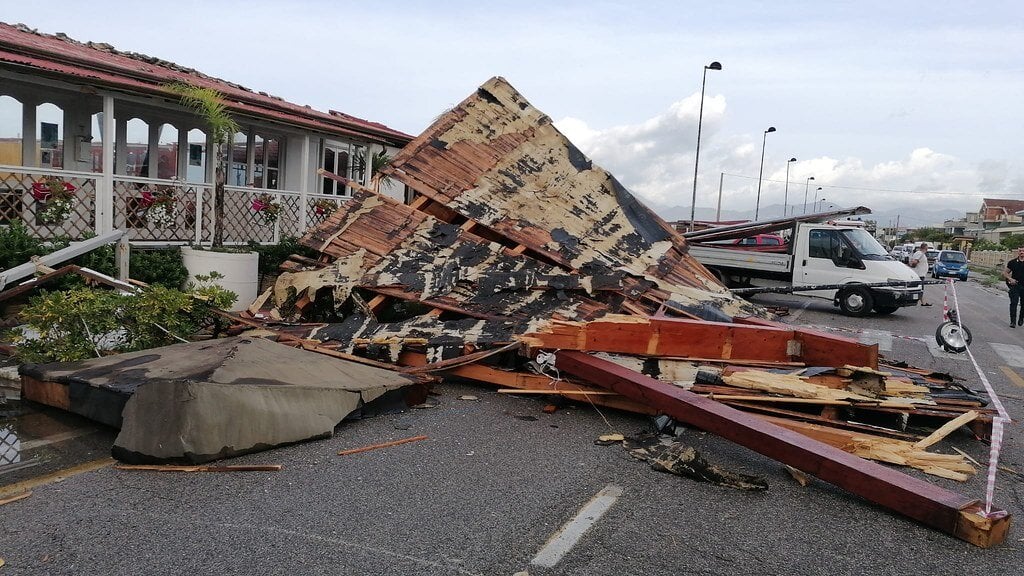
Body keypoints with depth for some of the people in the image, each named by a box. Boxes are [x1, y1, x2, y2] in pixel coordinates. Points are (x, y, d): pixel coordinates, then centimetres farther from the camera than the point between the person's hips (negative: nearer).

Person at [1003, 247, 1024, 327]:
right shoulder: (1013, 262, 1)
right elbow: (1004, 272, 7)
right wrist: (1010, 279, -10)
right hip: (1015, 285, -1)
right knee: (1013, 303, -7)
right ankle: (1013, 321, -5)